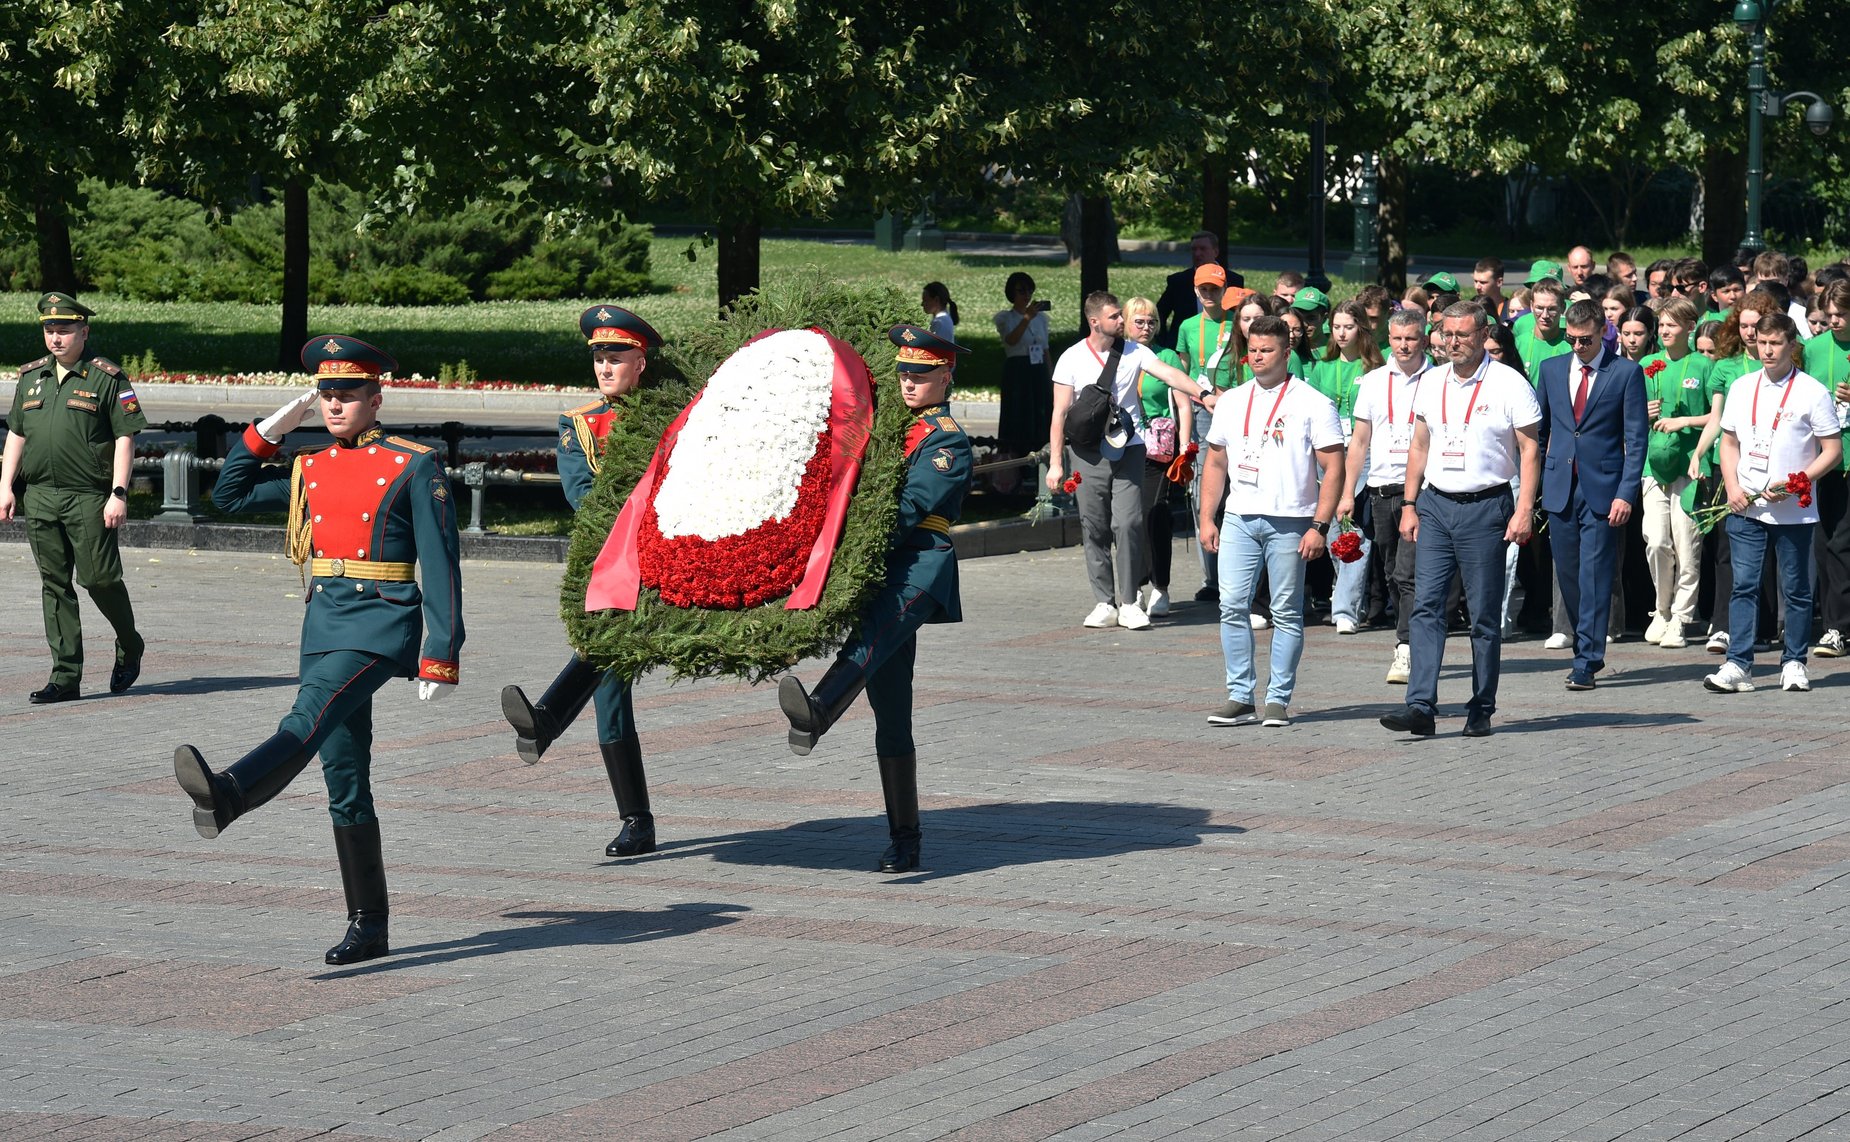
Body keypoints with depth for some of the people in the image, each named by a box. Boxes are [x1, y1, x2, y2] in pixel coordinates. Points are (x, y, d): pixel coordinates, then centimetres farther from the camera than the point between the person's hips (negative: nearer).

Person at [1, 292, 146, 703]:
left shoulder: (107, 378, -3)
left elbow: (125, 437, -6)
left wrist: (119, 493, -12)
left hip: (90, 498, -5)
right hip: (40, 496, 5)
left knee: (99, 577, -5)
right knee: (54, 585, 4)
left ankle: (129, 647, 23)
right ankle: (65, 676, 6)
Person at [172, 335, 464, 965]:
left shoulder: (414, 467, -2)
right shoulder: (309, 470, 15)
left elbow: (440, 566, -5)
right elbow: (229, 495, 25)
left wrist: (441, 657, -11)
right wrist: (268, 430, 13)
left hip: (384, 618, -6)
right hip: (324, 622, 6)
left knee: (311, 714, -31)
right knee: (344, 780, 3)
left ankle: (227, 794, -58)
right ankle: (368, 927, 7)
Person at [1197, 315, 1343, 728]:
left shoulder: (1312, 404, -1)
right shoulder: (1232, 403, 13)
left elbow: (1333, 468, -4)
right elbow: (1215, 463, 19)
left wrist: (1319, 526, -12)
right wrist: (1206, 518, 10)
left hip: (1289, 523, -4)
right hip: (1238, 519, 4)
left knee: (1287, 612, 1)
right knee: (1232, 606, -3)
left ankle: (1278, 699, 6)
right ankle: (1240, 696, 3)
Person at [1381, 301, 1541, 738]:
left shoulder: (1509, 384, -3)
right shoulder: (1431, 383, 11)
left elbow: (1529, 449, -4)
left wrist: (1524, 509, -12)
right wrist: (1409, 505, 11)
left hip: (1485, 506, -4)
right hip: (1435, 505, 4)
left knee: (1484, 614, 1)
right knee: (1426, 605, -7)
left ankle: (1481, 710, 9)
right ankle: (1421, 706, -12)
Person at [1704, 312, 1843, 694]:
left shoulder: (1812, 393, -4)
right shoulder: (1742, 388, 9)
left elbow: (1833, 451, -3)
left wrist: (1793, 484, -14)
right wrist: (1732, 487, 1)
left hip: (1793, 510, -3)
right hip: (1745, 506, 3)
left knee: (1796, 588, 6)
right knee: (1744, 586, -2)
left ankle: (1794, 663, 15)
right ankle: (1738, 666, -4)